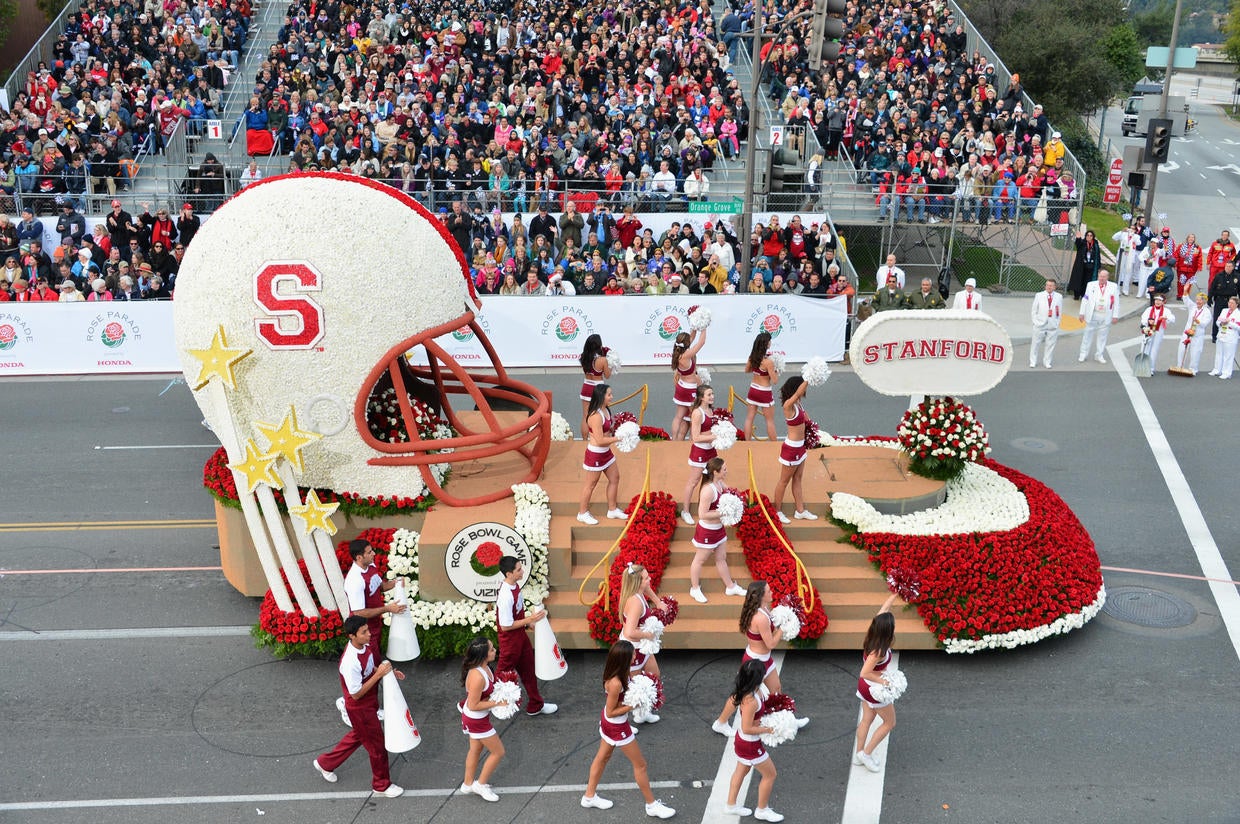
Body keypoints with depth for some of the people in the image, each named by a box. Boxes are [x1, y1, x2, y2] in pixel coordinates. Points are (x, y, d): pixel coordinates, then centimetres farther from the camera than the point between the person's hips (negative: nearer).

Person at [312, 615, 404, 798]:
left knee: (358, 736, 29)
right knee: (377, 745, 10)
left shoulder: (365, 645, -9)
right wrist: (379, 674, -31)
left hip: (369, 702, 9)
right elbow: (356, 694, -27)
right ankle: (382, 784, 33)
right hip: (360, 708, -9)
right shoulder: (350, 662, -36)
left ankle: (325, 763, 49)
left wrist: (390, 672, -6)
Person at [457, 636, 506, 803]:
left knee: (476, 749, 26)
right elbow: (474, 705, -28)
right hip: (476, 720, -9)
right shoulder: (477, 676, -37)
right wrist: (496, 703, -23)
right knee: (498, 752, 8)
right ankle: (481, 784, 27)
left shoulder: (484, 666, -9)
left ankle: (468, 784, 45)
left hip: (477, 717, 9)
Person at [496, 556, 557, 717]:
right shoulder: (505, 596, -31)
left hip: (520, 634, 9)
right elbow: (506, 625, -26)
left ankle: (536, 705, 33)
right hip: (509, 639, -9)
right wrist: (529, 619, -23)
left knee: (529, 669, 19)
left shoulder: (515, 586, -3)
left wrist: (528, 622, 5)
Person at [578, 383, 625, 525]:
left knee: (615, 478, 18)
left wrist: (616, 431, -4)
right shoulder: (595, 416, -27)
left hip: (606, 452, 9)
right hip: (595, 454, -9)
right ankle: (583, 513, 23)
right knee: (591, 484, 6)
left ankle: (612, 509, 33)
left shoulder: (605, 410, 2)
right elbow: (600, 440, -27)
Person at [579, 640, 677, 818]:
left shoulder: (617, 672, -12)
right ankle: (652, 805, 28)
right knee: (640, 765, 10)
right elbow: (611, 712, -25)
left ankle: (589, 797, 44)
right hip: (617, 727, -8)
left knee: (602, 757, 26)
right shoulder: (615, 683, -37)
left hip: (608, 722, 8)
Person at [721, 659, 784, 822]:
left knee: (742, 771, 27)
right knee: (770, 774, 13)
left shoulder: (757, 689, -11)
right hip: (750, 744, -9)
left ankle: (731, 805, 45)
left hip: (742, 739, 9)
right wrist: (768, 729, -21)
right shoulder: (750, 701, -37)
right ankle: (762, 810, 33)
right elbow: (747, 729, -31)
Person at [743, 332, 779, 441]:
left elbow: (747, 370, 14)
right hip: (764, 393, -6)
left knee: (749, 417, 13)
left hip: (753, 390, 6)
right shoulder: (768, 362, -25)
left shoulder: (752, 357, -5)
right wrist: (777, 371, -2)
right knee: (770, 420, 8)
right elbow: (774, 380, -19)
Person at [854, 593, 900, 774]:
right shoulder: (879, 651, -36)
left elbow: (884, 608, -4)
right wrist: (884, 681, -26)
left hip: (865, 685, 8)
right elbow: (865, 673, -34)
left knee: (867, 720, 22)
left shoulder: (872, 637, -14)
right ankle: (866, 754, 19)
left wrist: (895, 593, -2)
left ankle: (859, 755, 34)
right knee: (890, 722, 14)